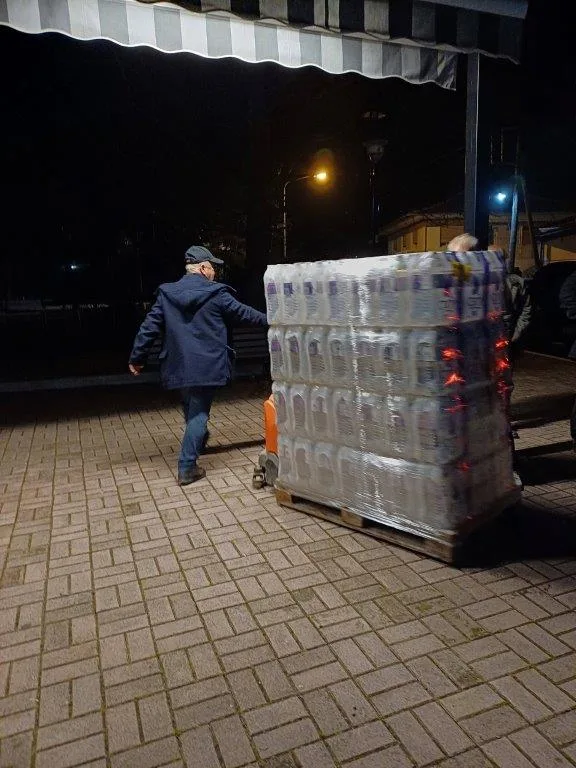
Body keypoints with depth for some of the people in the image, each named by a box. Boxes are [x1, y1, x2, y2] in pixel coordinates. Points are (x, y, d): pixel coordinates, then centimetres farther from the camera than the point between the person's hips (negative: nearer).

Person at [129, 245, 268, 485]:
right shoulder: (216, 294, -7)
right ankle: (187, 468, -2)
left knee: (189, 408, 25)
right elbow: (243, 313, 3)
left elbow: (149, 328, 3)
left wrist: (136, 358, 10)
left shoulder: (166, 294, 3)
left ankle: (198, 441, 48)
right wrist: (270, 320, 18)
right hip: (207, 366, -4)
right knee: (199, 412, 0)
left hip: (178, 366, 5)